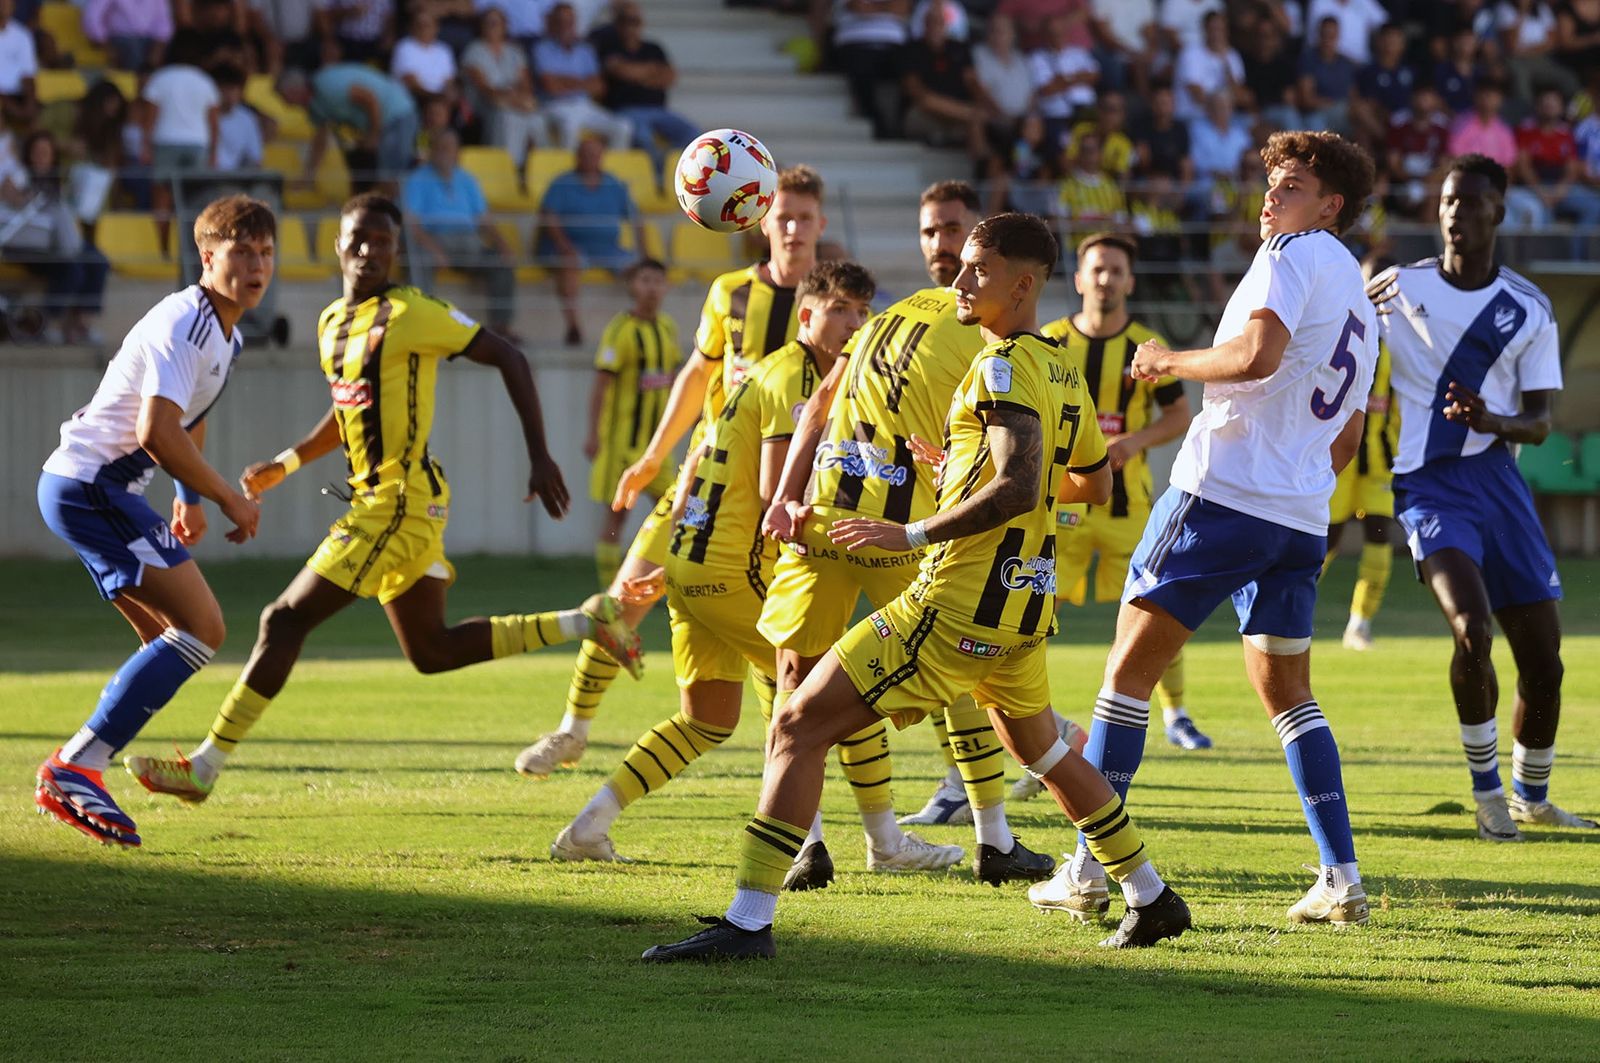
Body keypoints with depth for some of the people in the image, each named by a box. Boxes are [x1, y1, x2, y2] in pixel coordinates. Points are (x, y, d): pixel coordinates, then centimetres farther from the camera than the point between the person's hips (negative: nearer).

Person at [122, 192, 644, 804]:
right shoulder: (332, 324, 13)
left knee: (285, 620, -9)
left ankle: (204, 767, -5)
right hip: (379, 501, 10)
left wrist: (540, 458, -13)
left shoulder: (411, 313, -12)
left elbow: (507, 359, -10)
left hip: (398, 503, -10)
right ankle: (585, 623, 23)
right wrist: (285, 465, 20)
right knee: (431, 652, 16)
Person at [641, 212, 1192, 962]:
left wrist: (914, 534, -24)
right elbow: (1094, 484, 25)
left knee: (797, 727, -9)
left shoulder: (1004, 366, -15)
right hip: (1024, 608, 9)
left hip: (959, 605, -9)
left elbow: (1017, 487, -27)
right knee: (1041, 748, 32)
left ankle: (749, 921, -14)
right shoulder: (1062, 372, 12)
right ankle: (1152, 900, 39)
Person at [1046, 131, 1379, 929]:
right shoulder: (1359, 302, 20)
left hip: (1222, 495, -8)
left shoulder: (1296, 254, -6)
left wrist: (1171, 362, -9)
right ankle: (1341, 878, 5)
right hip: (1301, 519, 8)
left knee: (1129, 668, -1)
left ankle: (1089, 870, -4)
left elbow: (1259, 353, -22)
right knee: (1287, 692, 16)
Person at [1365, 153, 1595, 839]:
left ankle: (1530, 800, 28)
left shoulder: (1528, 310, 6)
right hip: (1430, 483, -3)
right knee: (1472, 631, -26)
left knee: (1544, 665, 5)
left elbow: (1540, 422, 3)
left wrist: (1491, 420, -19)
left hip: (1498, 479, 3)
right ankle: (1485, 788, -9)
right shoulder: (1400, 288, 2)